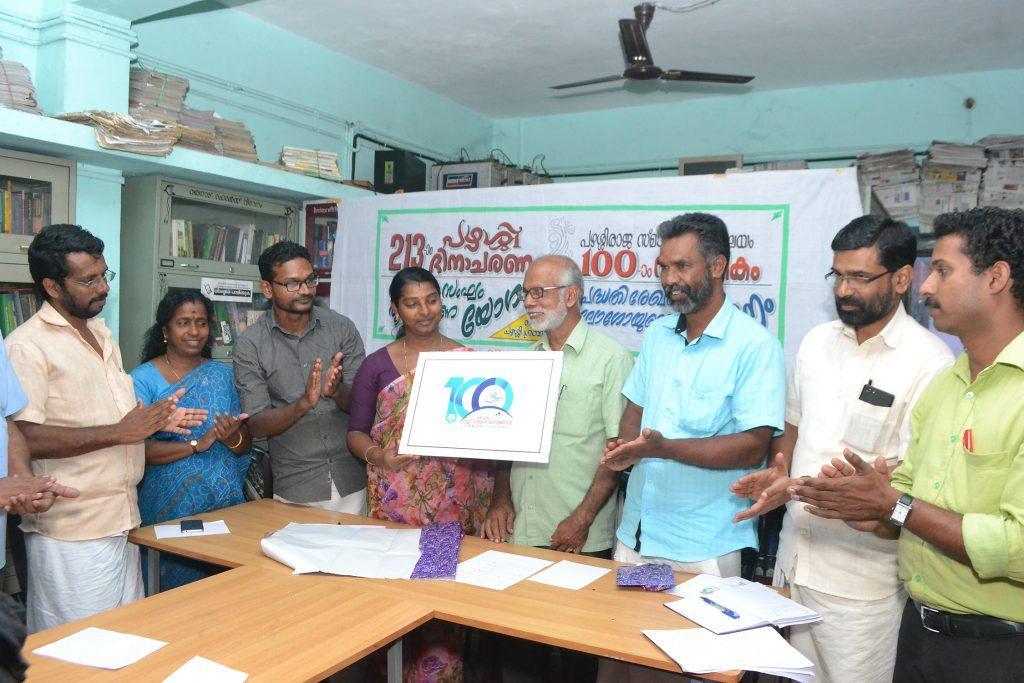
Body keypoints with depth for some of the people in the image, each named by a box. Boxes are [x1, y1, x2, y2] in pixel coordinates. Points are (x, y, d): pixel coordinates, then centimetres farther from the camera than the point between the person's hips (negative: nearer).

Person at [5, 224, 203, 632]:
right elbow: (23, 438, -23)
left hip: (121, 518, 8)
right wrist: (118, 432, -22)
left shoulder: (102, 333, 14)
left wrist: (154, 419, 5)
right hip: (71, 533, -8)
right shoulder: (28, 345, -14)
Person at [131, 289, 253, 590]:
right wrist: (198, 444, -19)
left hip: (225, 503, 3)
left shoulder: (223, 374, 8)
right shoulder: (143, 379, -4)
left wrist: (233, 437, -14)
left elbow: (246, 446, 7)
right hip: (170, 507, -3)